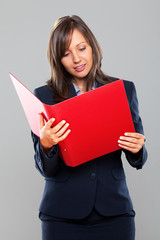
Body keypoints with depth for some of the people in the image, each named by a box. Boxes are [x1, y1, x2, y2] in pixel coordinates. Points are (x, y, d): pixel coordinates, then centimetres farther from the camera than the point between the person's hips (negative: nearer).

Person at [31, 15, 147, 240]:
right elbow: (46, 169, -3)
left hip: (114, 212, 1)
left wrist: (137, 149, -15)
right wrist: (46, 145, -23)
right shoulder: (44, 95, -1)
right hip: (63, 215, -1)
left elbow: (138, 161, 7)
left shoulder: (124, 90, 3)